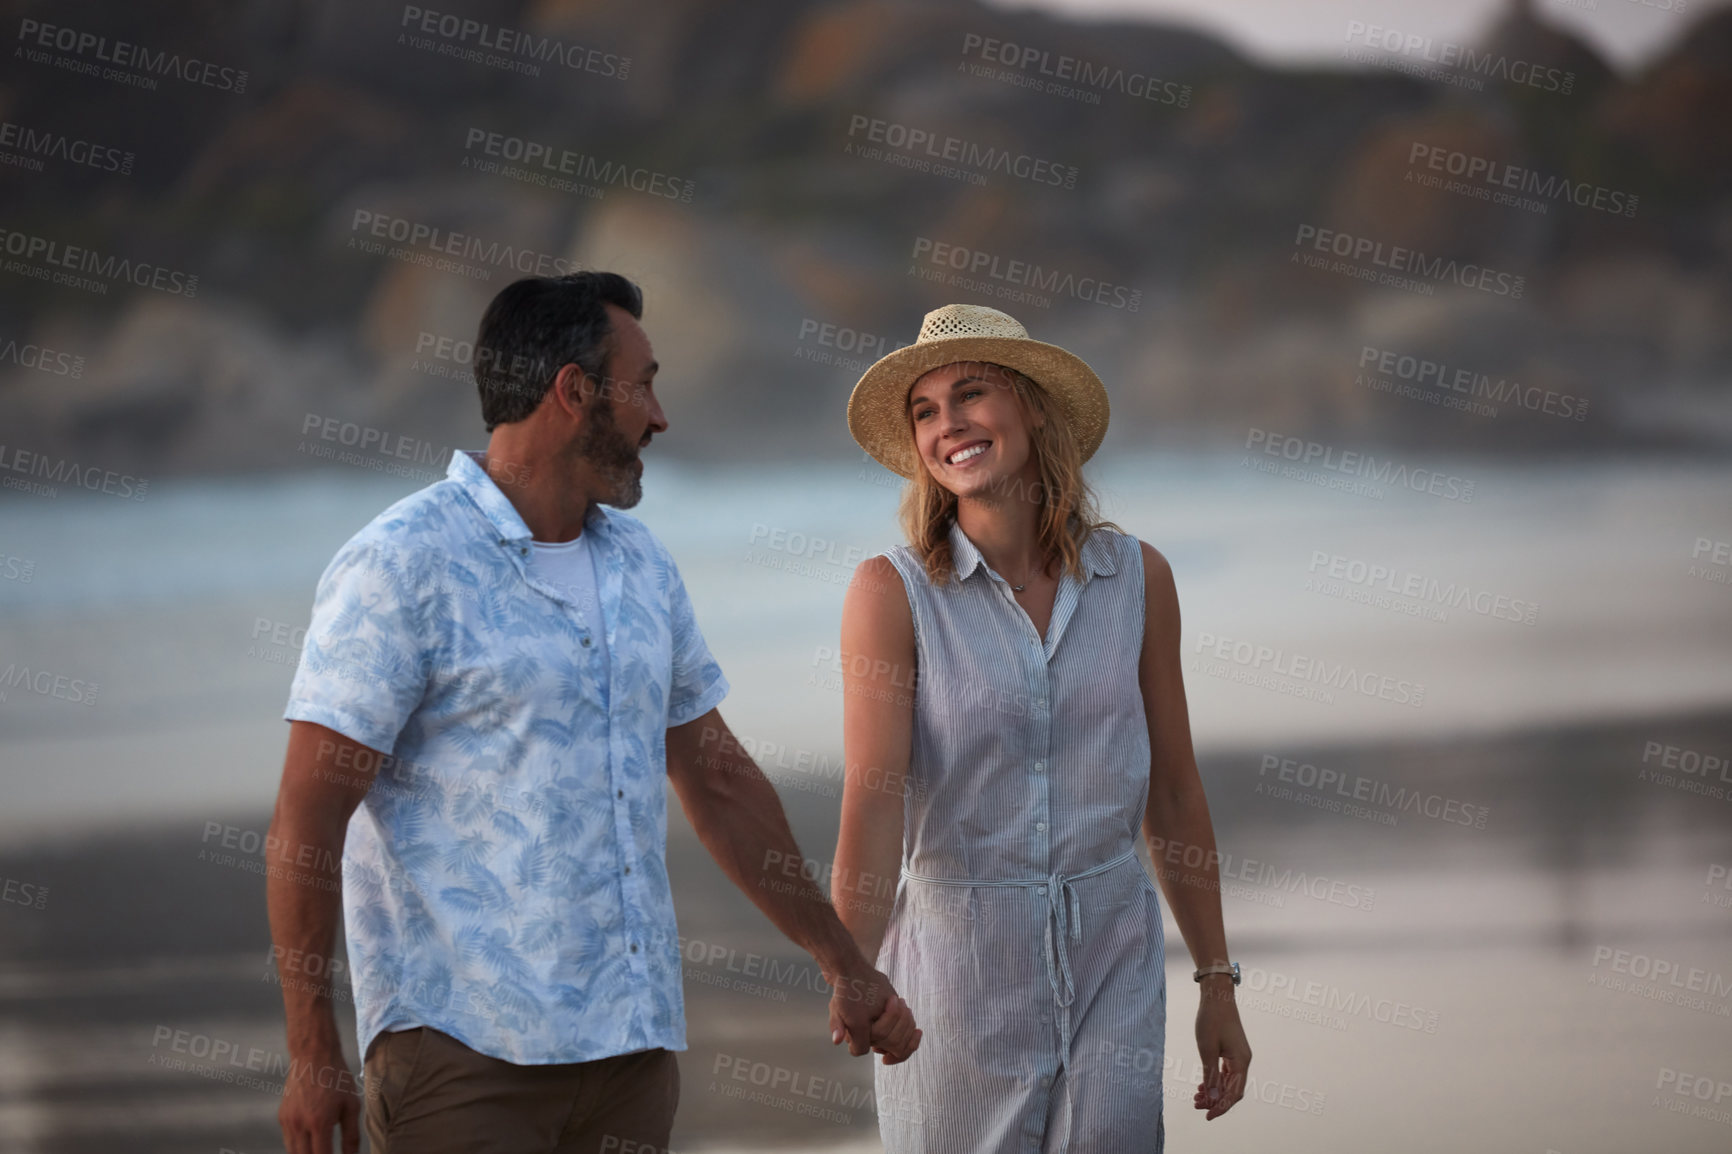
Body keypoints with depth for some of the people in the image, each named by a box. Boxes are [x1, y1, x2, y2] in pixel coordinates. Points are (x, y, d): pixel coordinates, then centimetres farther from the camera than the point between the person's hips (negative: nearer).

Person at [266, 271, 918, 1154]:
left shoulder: (640, 567, 16)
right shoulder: (401, 567, -7)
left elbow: (718, 780, 23)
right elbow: (306, 818, -9)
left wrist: (844, 964, 22)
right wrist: (312, 1057, -13)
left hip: (633, 1045, 7)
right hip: (463, 1043, -6)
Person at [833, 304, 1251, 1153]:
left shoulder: (1134, 580, 3)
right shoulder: (893, 593, -7)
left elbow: (1173, 793, 10)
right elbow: (874, 795, -17)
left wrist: (1218, 985, 10)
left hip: (1110, 958, 2)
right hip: (959, 960, -2)